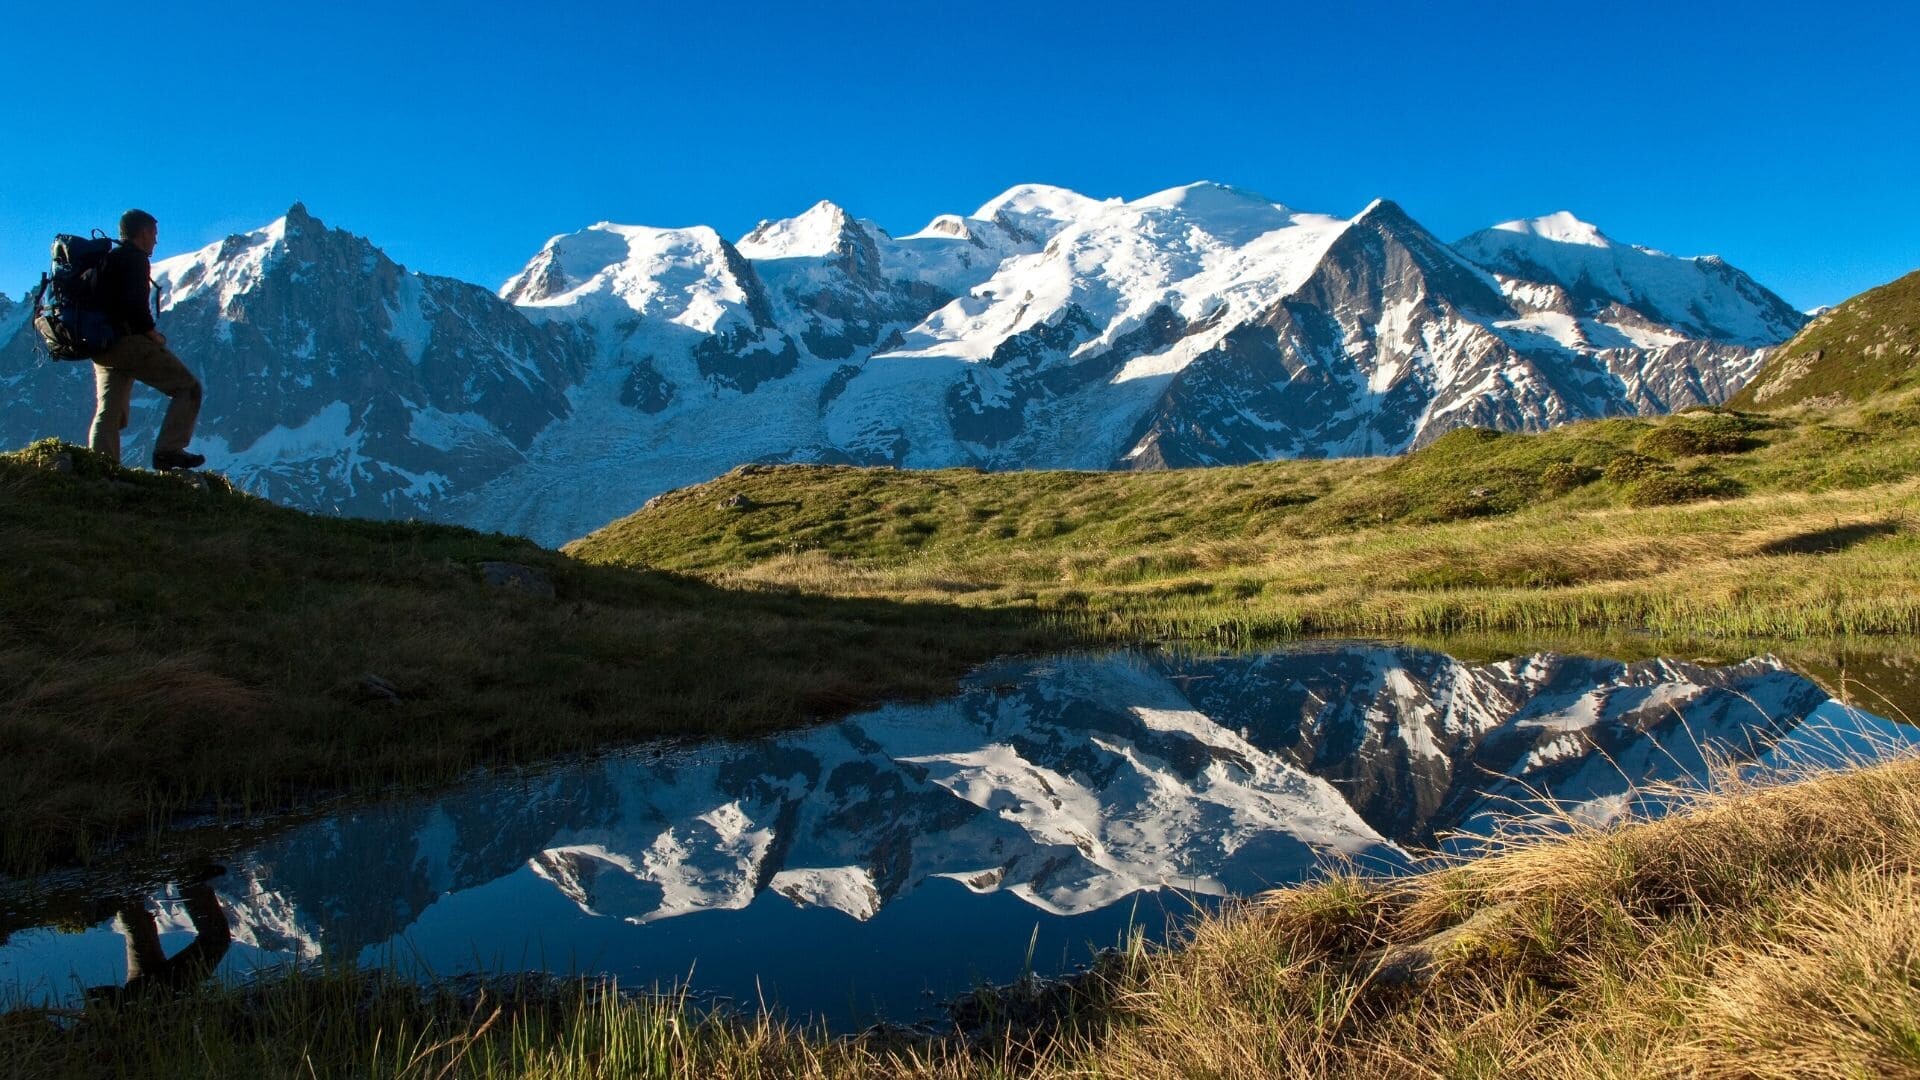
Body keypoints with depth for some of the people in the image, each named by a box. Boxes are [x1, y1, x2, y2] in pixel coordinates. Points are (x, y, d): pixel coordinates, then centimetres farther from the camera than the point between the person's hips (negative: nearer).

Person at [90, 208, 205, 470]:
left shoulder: (106, 259, 24)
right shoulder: (135, 259, -5)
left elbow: (102, 303, 22)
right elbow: (135, 304, -20)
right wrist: (152, 333, -7)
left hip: (101, 348, 9)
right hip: (129, 341, -9)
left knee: (108, 413, 8)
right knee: (187, 387, -2)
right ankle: (168, 451, -12)